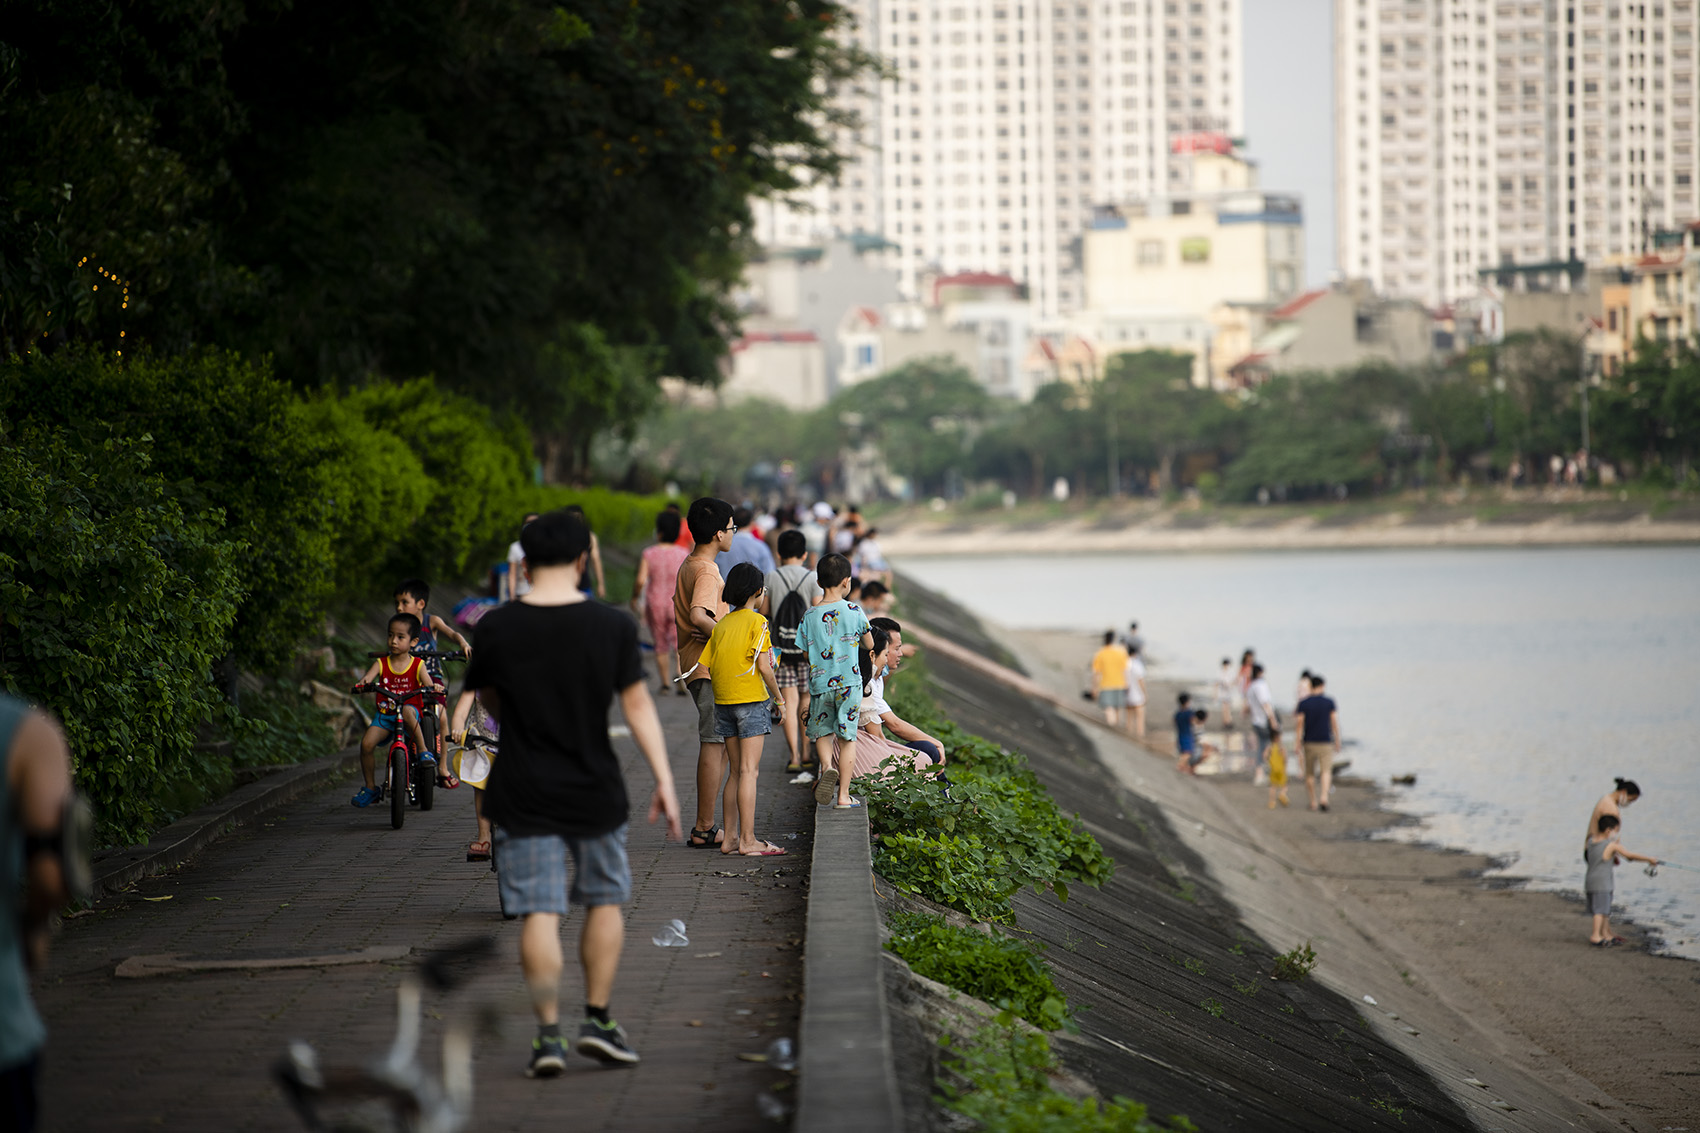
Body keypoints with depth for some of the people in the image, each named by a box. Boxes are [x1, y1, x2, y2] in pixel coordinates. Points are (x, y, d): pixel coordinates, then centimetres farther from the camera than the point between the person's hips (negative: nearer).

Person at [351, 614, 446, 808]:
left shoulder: (417, 665, -1)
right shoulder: (381, 664, 2)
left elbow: (428, 684, -12)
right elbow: (367, 679, -12)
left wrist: (436, 687, -36)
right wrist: (362, 683, -36)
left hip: (410, 709, -3)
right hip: (385, 714, 3)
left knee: (407, 712, -40)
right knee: (367, 743, -17)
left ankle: (424, 751, -28)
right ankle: (370, 788, 1)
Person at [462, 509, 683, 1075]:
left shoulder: (496, 630, -7)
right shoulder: (613, 626, -7)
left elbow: (488, 703, 7)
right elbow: (638, 706, -7)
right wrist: (664, 780, -3)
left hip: (523, 795, -1)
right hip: (595, 790, 1)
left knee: (539, 912, 0)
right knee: (605, 900, 17)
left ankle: (549, 1033, -6)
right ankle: (598, 1020, 15)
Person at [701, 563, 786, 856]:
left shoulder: (721, 625, 10)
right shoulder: (756, 622, -7)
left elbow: (704, 667, 6)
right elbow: (763, 666, -14)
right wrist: (777, 697, -2)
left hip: (723, 701, 6)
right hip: (751, 700, -6)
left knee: (735, 771, 12)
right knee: (749, 771, -6)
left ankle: (731, 837, 11)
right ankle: (748, 840, -8)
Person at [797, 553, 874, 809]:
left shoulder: (810, 617, -4)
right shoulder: (854, 612, -7)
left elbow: (806, 653, 3)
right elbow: (869, 644, 5)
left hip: (820, 683, 1)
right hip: (849, 682, -1)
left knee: (822, 732, 17)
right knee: (846, 738, 7)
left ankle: (827, 766, -13)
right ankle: (844, 795, 8)